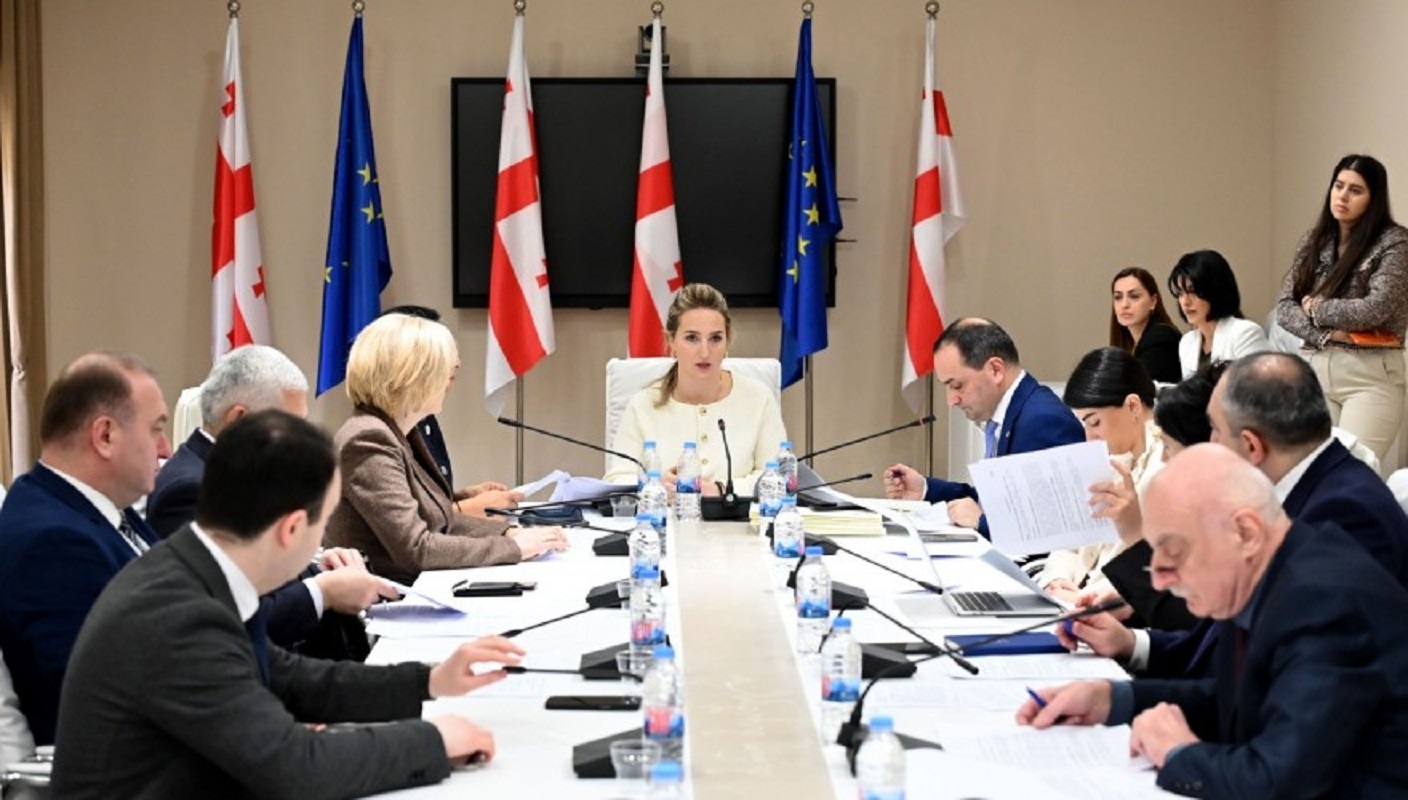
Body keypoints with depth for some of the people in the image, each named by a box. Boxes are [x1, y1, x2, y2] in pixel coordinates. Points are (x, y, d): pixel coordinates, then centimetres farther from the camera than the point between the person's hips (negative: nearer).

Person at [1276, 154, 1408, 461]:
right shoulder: (1313, 242, 11)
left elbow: (1376, 309, -14)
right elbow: (1285, 307, 5)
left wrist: (1316, 308, -2)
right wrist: (1330, 334, -11)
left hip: (1371, 375, -4)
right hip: (1314, 370, 5)